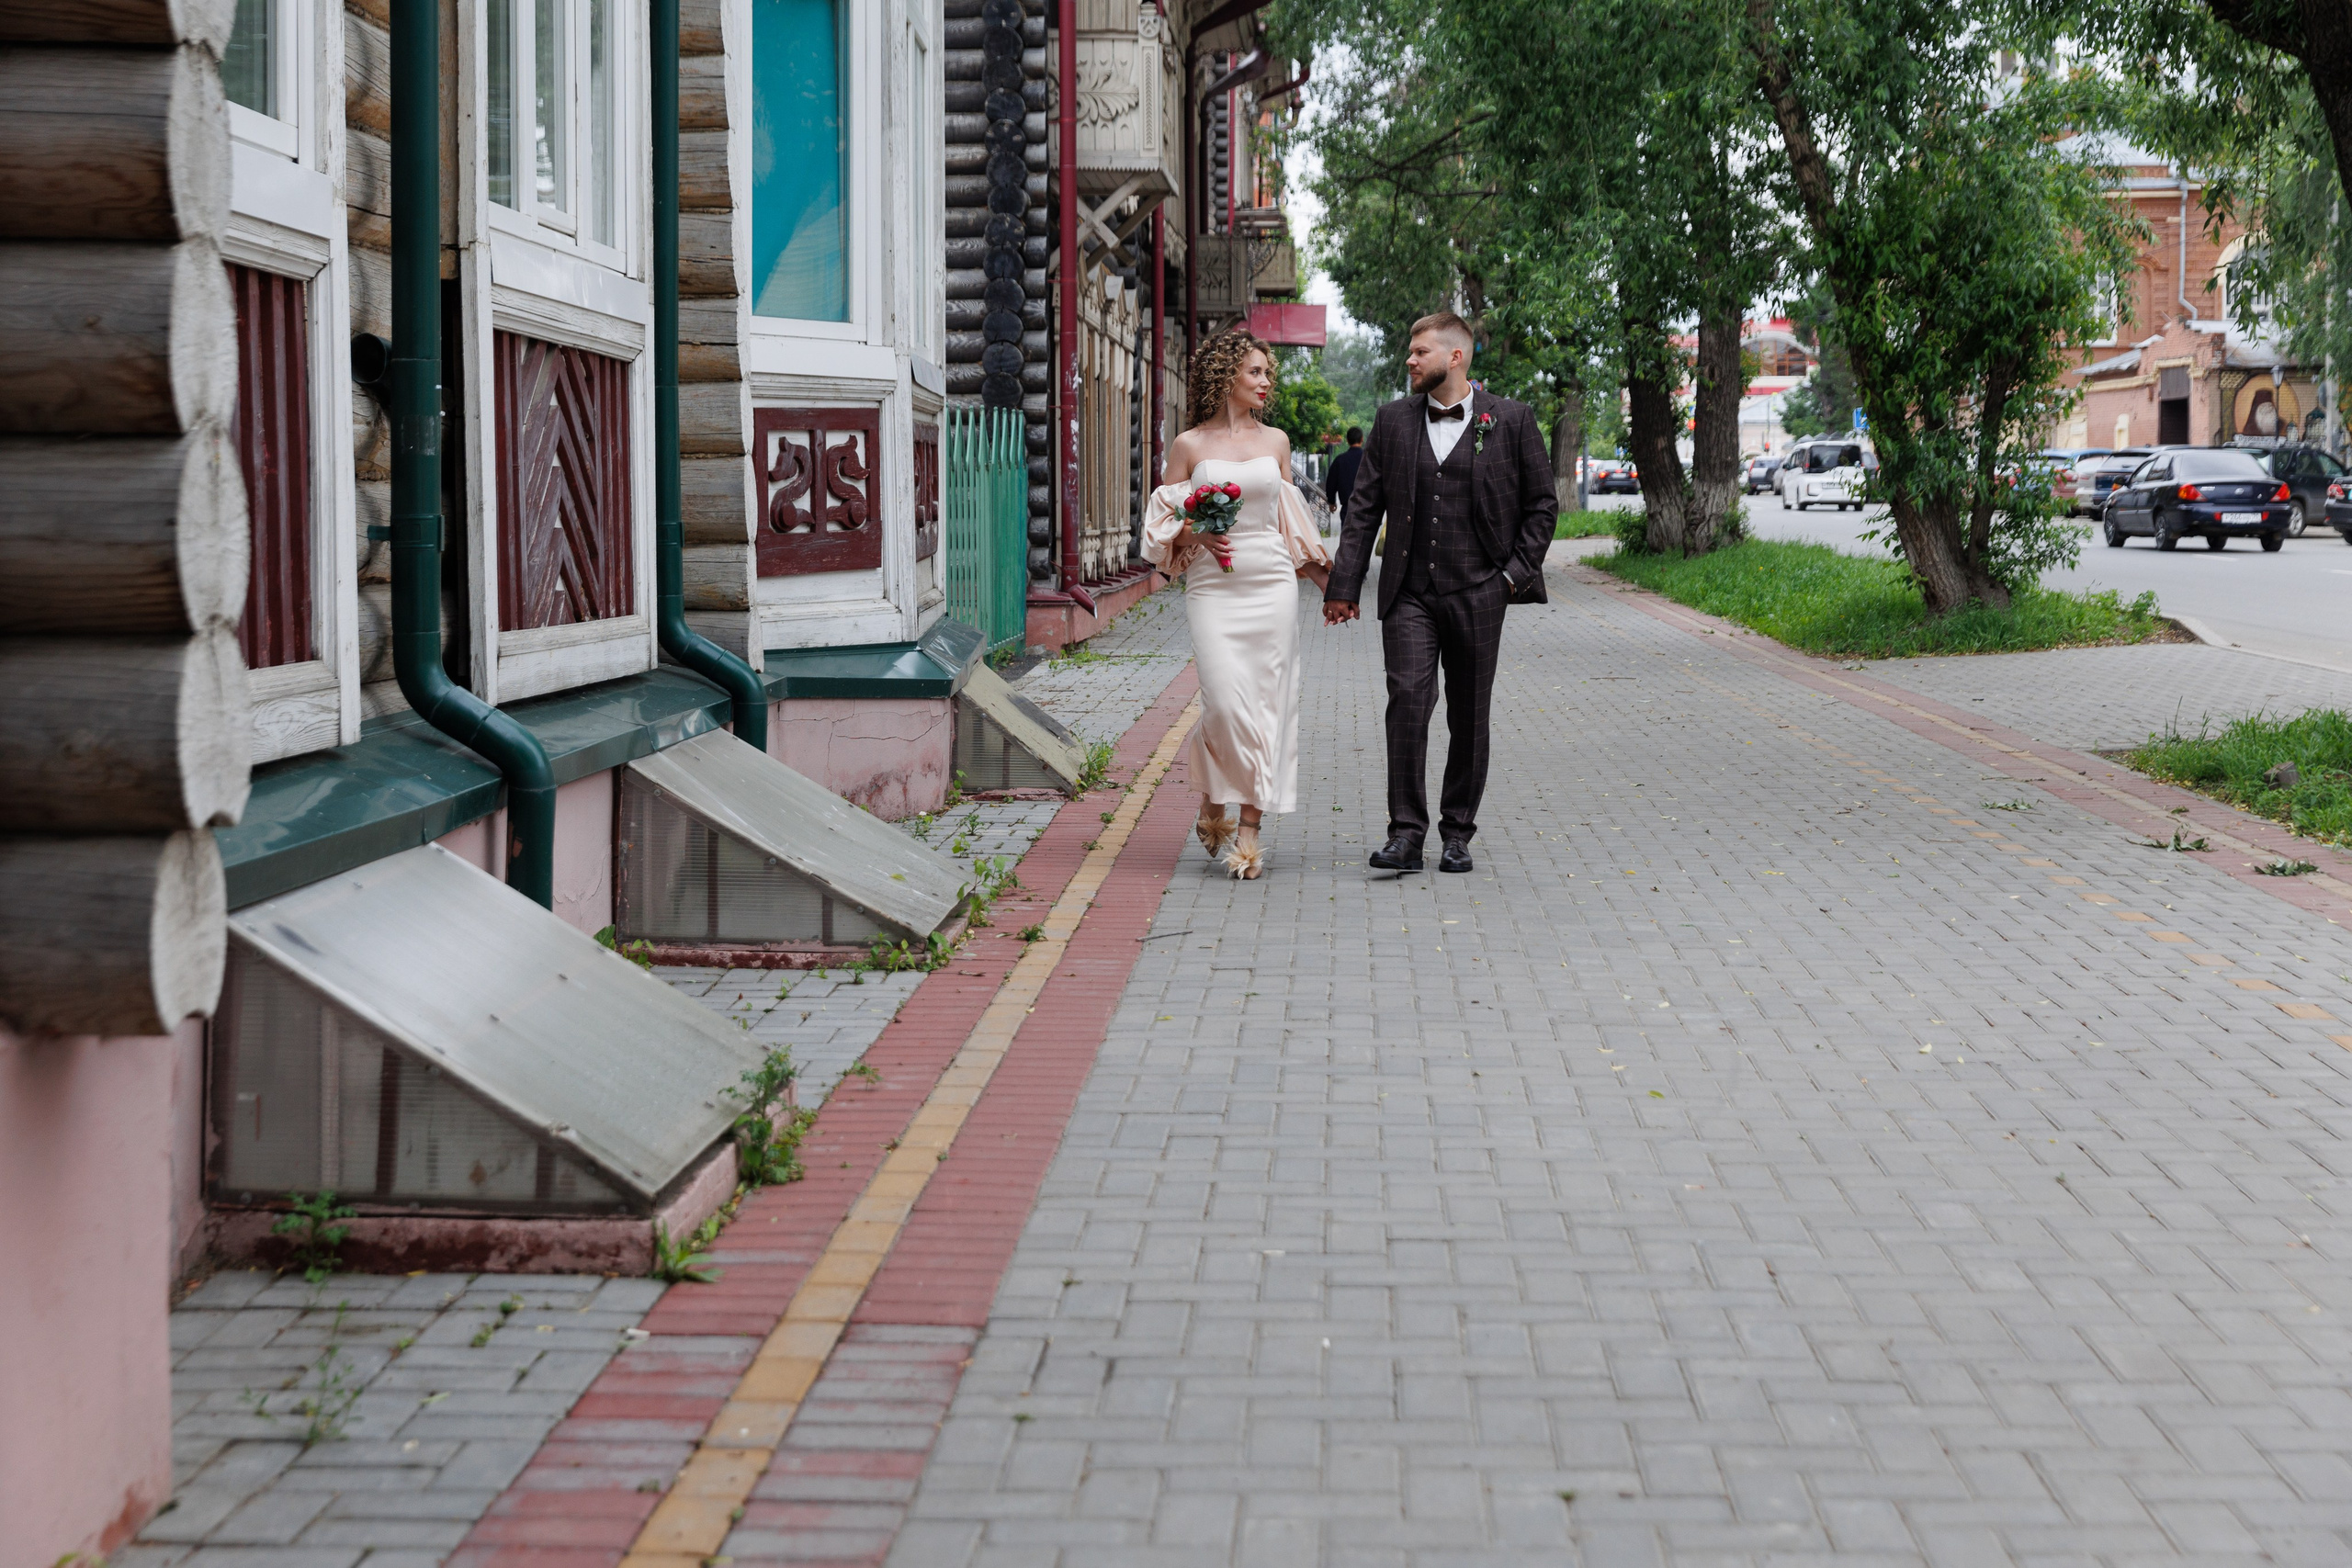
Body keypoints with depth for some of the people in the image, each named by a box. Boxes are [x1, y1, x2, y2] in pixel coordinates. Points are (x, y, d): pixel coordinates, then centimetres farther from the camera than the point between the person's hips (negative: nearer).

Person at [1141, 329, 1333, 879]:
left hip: (1272, 586, 3)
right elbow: (1164, 524, 6)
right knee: (1227, 704, -14)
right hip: (1213, 587, -3)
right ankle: (1213, 802, 14)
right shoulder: (1189, 446, 3)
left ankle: (1249, 829, 2)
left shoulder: (1275, 441, 12)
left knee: (1266, 705, -2)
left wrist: (1326, 579, 18)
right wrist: (1196, 533, -14)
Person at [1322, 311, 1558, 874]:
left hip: (1476, 594, -1)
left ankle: (1458, 833, 18)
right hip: (1409, 594, 1)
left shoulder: (1512, 420, 1)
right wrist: (1344, 586, 4)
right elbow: (1363, 508, 9)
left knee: (1469, 717, 6)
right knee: (1407, 700, -14)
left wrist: (1517, 571, -1)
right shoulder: (1392, 420, 8)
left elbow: (1543, 503, 8)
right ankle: (1406, 833, -13)